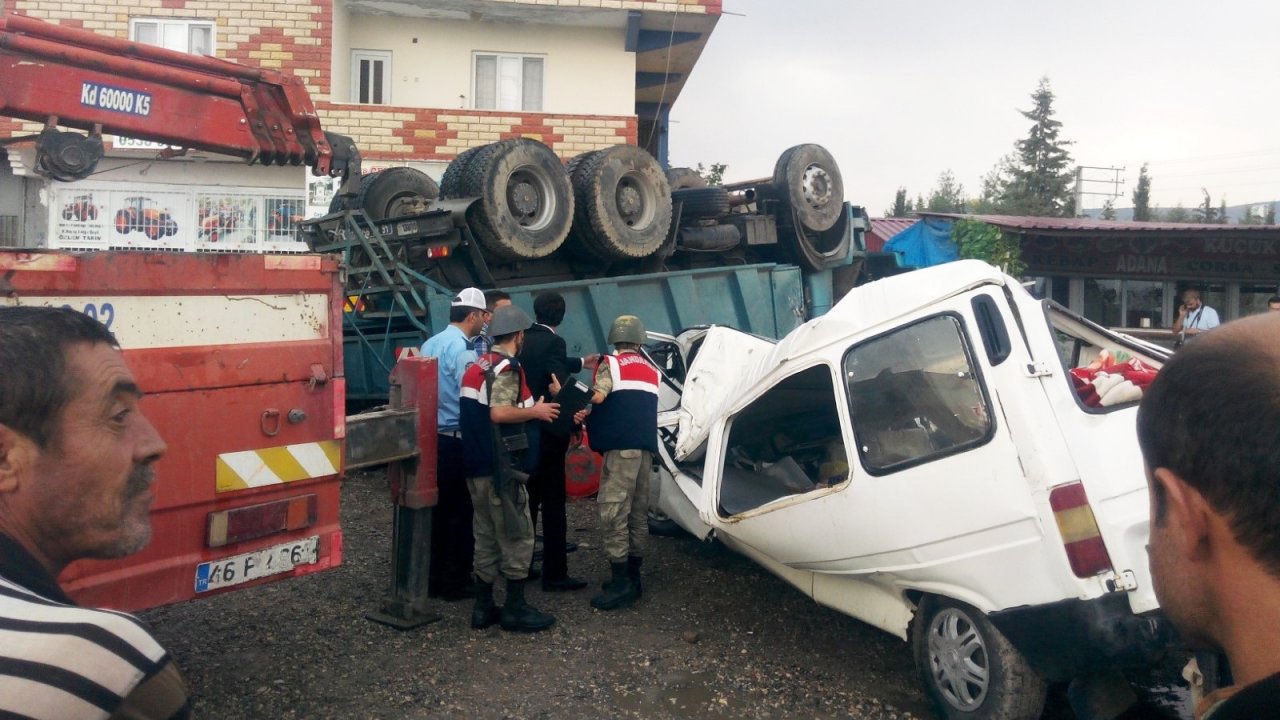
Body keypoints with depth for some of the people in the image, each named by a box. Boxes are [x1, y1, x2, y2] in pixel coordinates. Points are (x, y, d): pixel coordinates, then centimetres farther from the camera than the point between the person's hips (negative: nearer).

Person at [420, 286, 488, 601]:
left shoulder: (429, 344, 8)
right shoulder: (461, 349, -18)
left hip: (430, 438, 8)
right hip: (455, 440, -8)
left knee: (436, 508, 15)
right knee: (461, 512, 3)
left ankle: (434, 578, 24)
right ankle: (456, 582, 11)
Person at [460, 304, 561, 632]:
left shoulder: (477, 367, 15)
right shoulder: (507, 368, -13)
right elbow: (500, 413, -27)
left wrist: (530, 408, 21)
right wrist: (536, 412, -13)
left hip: (476, 464, 9)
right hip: (500, 467, -9)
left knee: (486, 536, 14)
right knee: (517, 535, 1)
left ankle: (483, 607, 18)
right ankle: (515, 608, 6)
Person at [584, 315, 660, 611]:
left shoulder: (611, 363, 0)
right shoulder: (651, 370, 19)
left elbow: (598, 397, -17)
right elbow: (640, 406, 15)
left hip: (621, 446, -7)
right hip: (646, 447, 7)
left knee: (614, 511, -7)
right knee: (637, 512, 12)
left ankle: (620, 584, -9)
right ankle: (632, 577, 18)